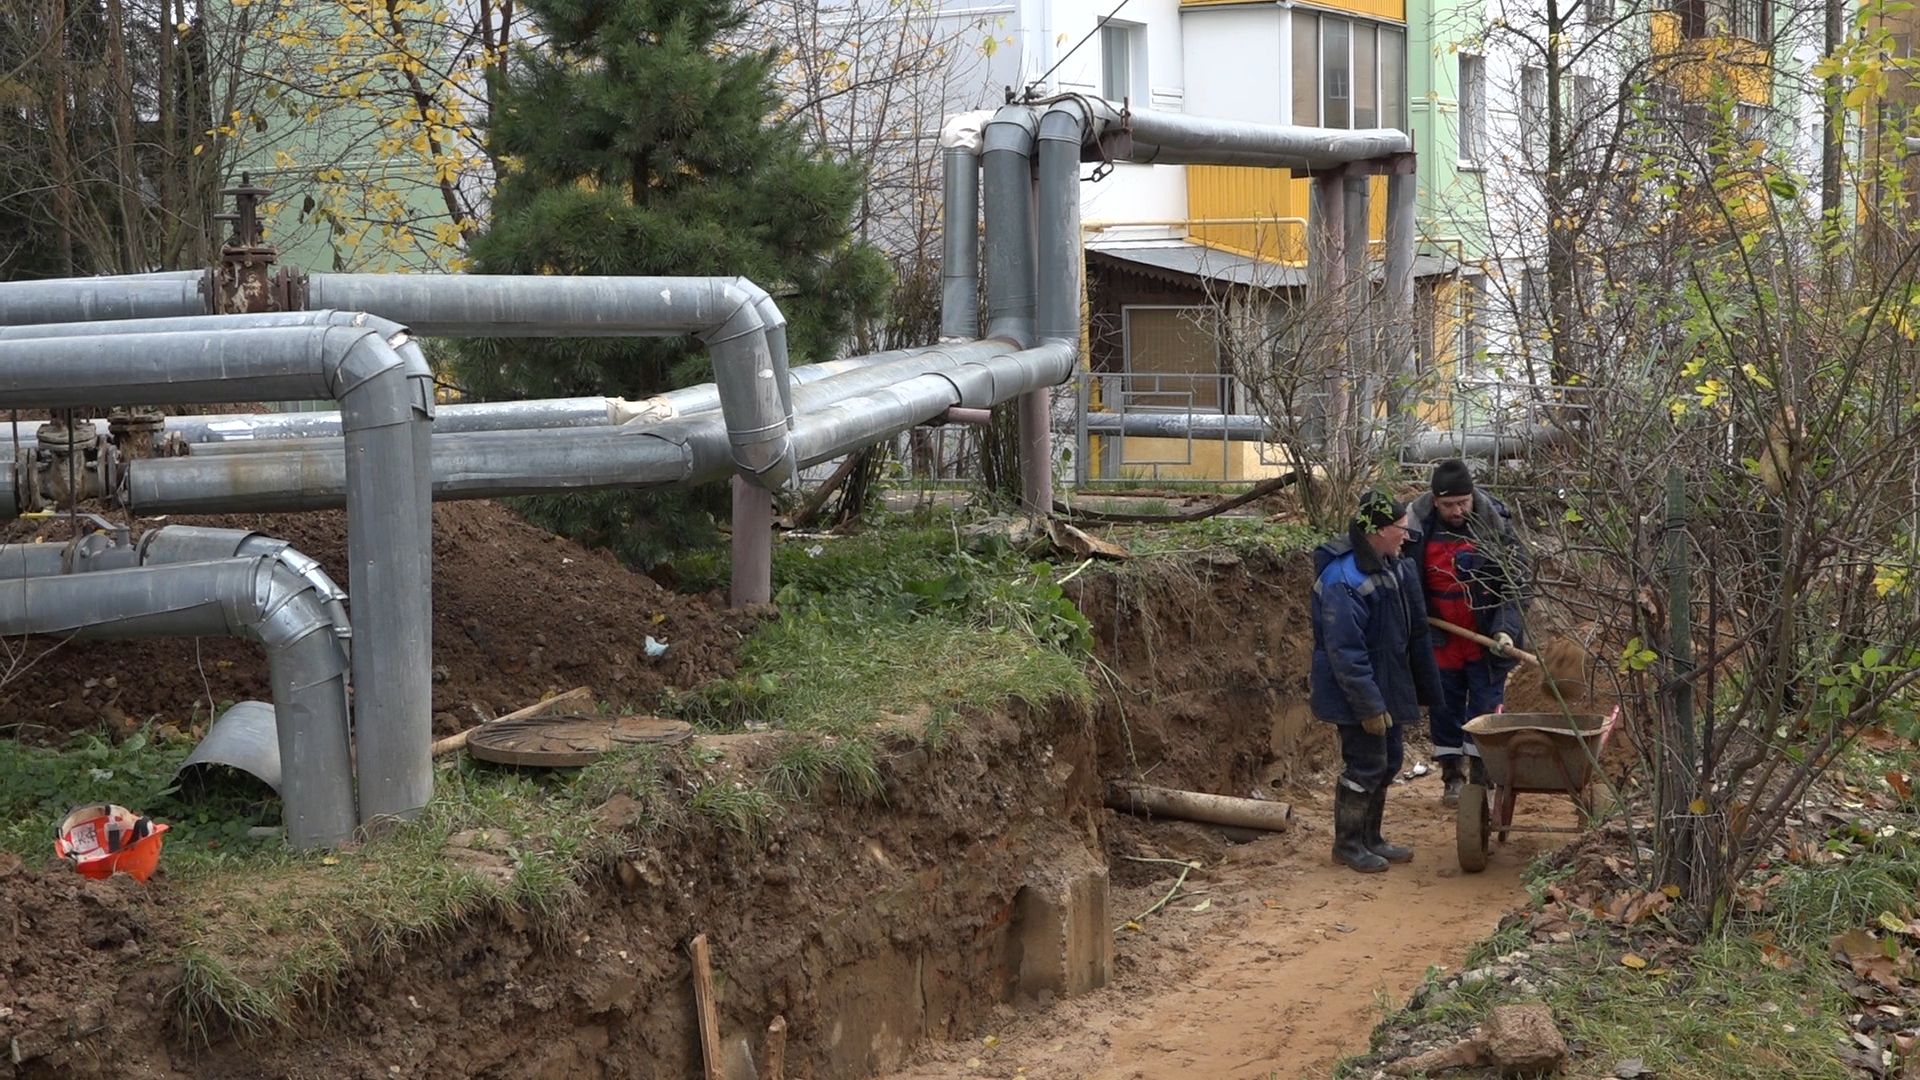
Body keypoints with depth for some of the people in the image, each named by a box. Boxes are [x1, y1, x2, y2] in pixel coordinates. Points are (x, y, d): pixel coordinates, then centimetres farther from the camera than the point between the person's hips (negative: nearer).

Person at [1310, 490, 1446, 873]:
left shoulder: (1394, 567, 6)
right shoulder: (1342, 580, -26)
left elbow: (1414, 631, 17)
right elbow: (1345, 652, -26)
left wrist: (1424, 686, 20)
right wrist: (1369, 705, -24)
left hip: (1388, 684, 10)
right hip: (1356, 693, -10)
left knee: (1389, 760, 16)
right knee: (1366, 764, -3)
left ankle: (1370, 838, 29)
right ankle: (1347, 843, 12)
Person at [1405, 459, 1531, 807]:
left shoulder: (1495, 525, -14)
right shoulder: (1415, 524, -9)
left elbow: (1515, 585, -10)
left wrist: (1506, 630, -21)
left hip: (1485, 642, -2)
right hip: (1440, 641, 2)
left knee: (1485, 709, 1)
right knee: (1444, 710, 11)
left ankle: (1482, 780, 11)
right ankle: (1452, 776, 25)